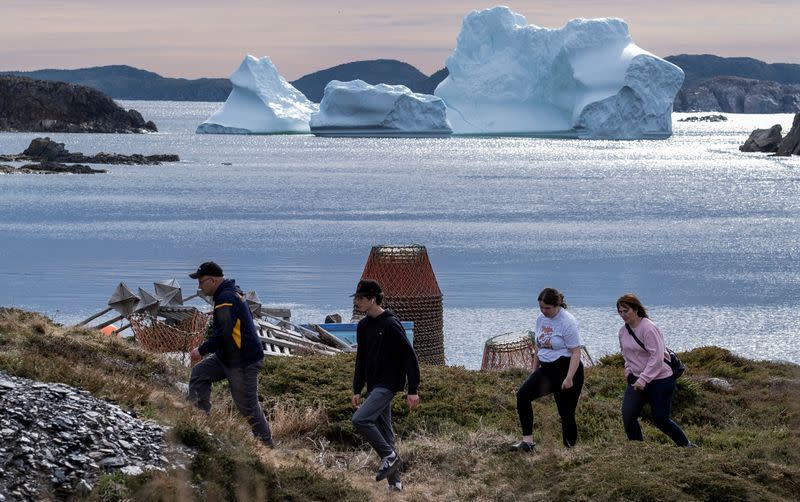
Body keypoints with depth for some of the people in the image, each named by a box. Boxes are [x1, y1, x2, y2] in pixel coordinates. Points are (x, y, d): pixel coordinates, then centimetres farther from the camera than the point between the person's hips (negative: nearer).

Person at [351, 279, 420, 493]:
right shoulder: (363, 326, 10)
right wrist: (357, 390, 15)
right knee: (383, 430, 10)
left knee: (360, 419, -21)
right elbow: (361, 359, 19)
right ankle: (394, 482, 15)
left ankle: (390, 456, -7)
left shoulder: (391, 324, -15)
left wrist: (413, 390, -17)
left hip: (389, 384, -9)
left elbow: (410, 357, -15)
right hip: (374, 385, 9)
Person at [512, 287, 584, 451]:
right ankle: (527, 441, -14)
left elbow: (576, 352, -16)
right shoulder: (540, 319, 9)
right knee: (523, 394, -12)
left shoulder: (567, 322, -14)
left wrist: (569, 378, -23)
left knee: (566, 413, -4)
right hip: (546, 369, 7)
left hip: (566, 369, -7)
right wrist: (534, 369, 19)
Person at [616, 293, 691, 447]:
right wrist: (628, 366, 9)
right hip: (636, 379, 7)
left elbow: (657, 357, -25)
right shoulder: (623, 331, 5)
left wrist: (643, 379, -27)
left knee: (661, 420, -1)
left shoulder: (648, 328, -20)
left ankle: (687, 447, 21)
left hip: (659, 380, -7)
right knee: (628, 417, -6)